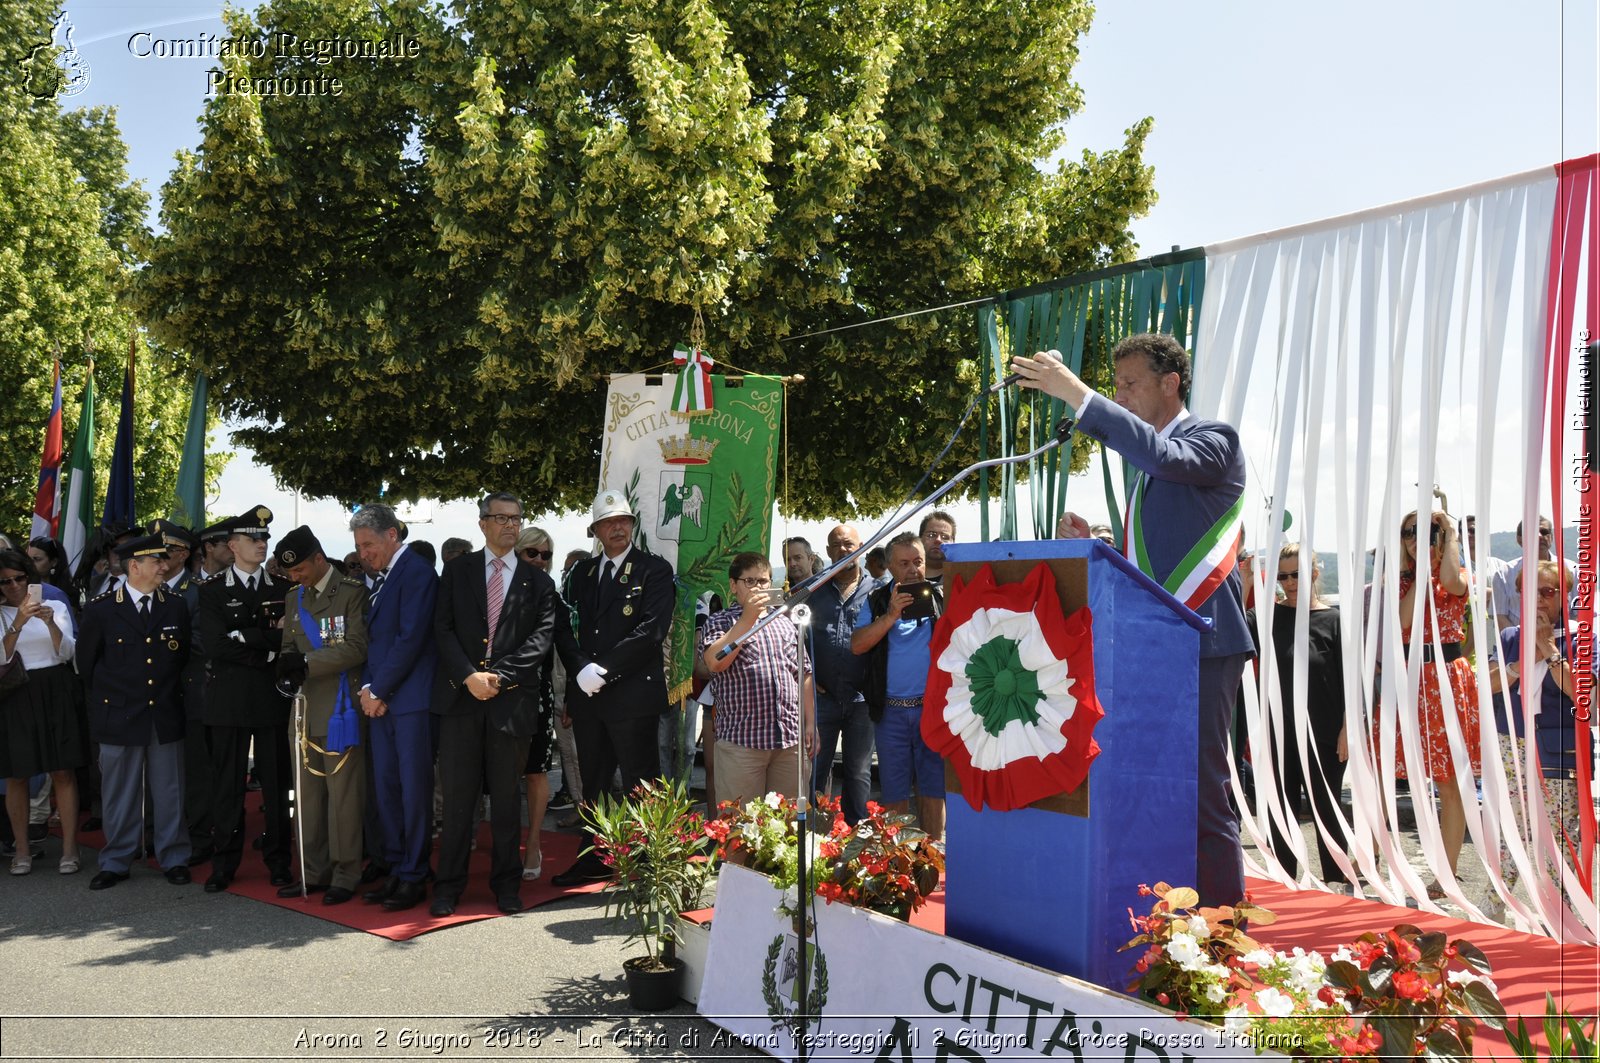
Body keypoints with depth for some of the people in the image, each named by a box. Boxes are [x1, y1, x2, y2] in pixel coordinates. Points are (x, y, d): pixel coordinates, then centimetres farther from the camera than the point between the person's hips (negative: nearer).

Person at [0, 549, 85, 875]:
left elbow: (66, 652, -4)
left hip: (56, 693, 0)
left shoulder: (56, 607, 6)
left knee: (63, 772, 0)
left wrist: (51, 623, -20)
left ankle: (69, 848, 5)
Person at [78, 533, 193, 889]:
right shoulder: (100, 610, -3)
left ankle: (174, 859, 18)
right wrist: (107, 698, 10)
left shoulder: (176, 608, 5)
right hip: (119, 715, -2)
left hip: (166, 716, 2)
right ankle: (116, 862, 20)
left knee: (170, 793, 7)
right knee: (120, 794, 7)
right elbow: (86, 661, 7)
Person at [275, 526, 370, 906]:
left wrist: (307, 663, -18)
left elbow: (357, 647, -12)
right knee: (307, 794, 11)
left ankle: (345, 875, 6)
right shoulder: (294, 598, 17)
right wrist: (288, 664, -1)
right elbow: (289, 646, 22)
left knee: (343, 794, -3)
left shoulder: (352, 591, -5)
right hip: (304, 708, 7)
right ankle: (314, 872, 20)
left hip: (340, 710, -7)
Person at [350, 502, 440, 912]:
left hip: (411, 698, -8)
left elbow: (411, 638, -16)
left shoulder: (417, 572, -10)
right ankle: (396, 870, 20)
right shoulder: (381, 578, 16)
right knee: (385, 789, 10)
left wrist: (379, 690, -10)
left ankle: (413, 877, 7)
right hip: (381, 699, 8)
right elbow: (374, 638, 17)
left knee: (414, 788, -1)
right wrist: (368, 688, 2)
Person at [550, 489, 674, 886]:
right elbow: (565, 626, 7)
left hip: (633, 694, -5)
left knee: (639, 786, 0)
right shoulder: (582, 571, 14)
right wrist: (581, 669, -10)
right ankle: (593, 861, 27)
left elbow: (651, 630, -14)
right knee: (594, 782, 15)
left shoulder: (655, 569, -4)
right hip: (587, 694, 6)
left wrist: (603, 669, -15)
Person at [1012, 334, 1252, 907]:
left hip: (1199, 646, -8)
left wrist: (1078, 394, -26)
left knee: (1202, 798, -7)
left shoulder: (1214, 439, -2)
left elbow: (1164, 456, -27)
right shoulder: (1146, 462, 22)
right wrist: (1092, 546, 7)